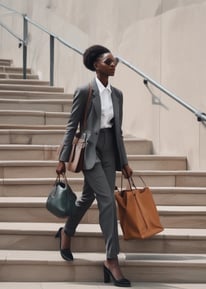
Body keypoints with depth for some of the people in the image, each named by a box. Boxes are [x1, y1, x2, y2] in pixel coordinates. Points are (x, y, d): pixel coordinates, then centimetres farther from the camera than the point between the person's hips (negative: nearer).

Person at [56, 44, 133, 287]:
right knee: (107, 200, -14)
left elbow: (118, 129, 14)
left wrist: (124, 161, 13)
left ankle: (66, 233, 42)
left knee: (88, 197, 15)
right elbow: (71, 126, -5)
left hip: (109, 151, 6)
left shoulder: (117, 94, 10)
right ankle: (112, 259, -10)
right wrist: (63, 159, -8)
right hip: (91, 150, -6)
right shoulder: (84, 92, -7)